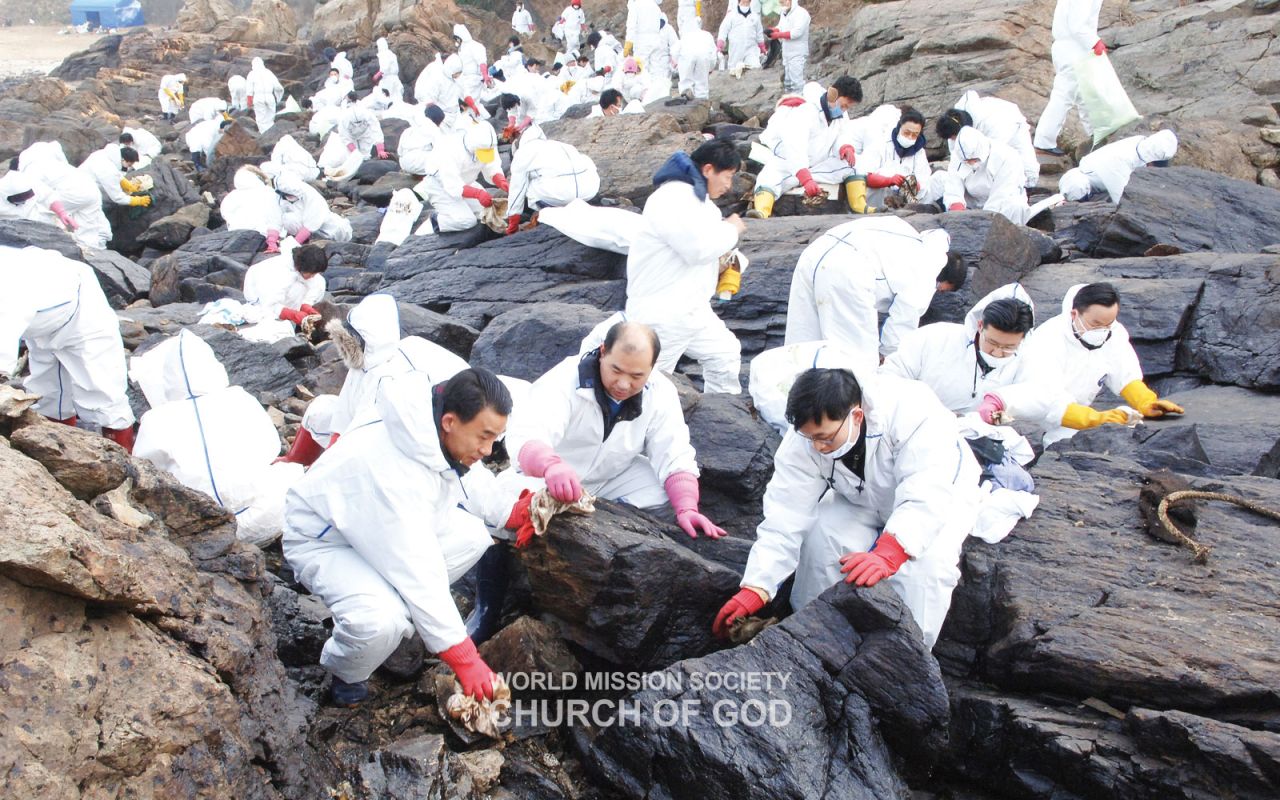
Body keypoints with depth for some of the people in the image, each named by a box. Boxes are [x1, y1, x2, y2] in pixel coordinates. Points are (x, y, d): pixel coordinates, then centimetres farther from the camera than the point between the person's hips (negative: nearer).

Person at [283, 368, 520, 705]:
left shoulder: (434, 432, -15)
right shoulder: (391, 470, -39)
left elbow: (469, 479, 5)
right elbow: (418, 571, -37)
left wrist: (511, 512, -15)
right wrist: (464, 659, -33)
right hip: (322, 542, -8)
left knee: (472, 535, -9)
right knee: (381, 622, -33)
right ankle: (345, 675, 1)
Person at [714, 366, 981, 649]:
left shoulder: (914, 415, -39)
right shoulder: (805, 438, -26)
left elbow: (925, 500, -48)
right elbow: (785, 517, -27)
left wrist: (886, 555, -64)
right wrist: (756, 589, -34)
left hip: (942, 498, -3)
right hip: (864, 503, 3)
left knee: (923, 563, -30)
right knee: (820, 537, -22)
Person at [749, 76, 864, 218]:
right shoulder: (806, 111, -25)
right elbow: (795, 146, -36)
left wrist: (846, 147, -24)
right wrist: (806, 179, -49)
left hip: (818, 165, 7)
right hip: (787, 163, -6)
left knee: (852, 160, -11)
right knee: (771, 177, -37)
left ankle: (860, 207, -17)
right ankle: (761, 211, -63)